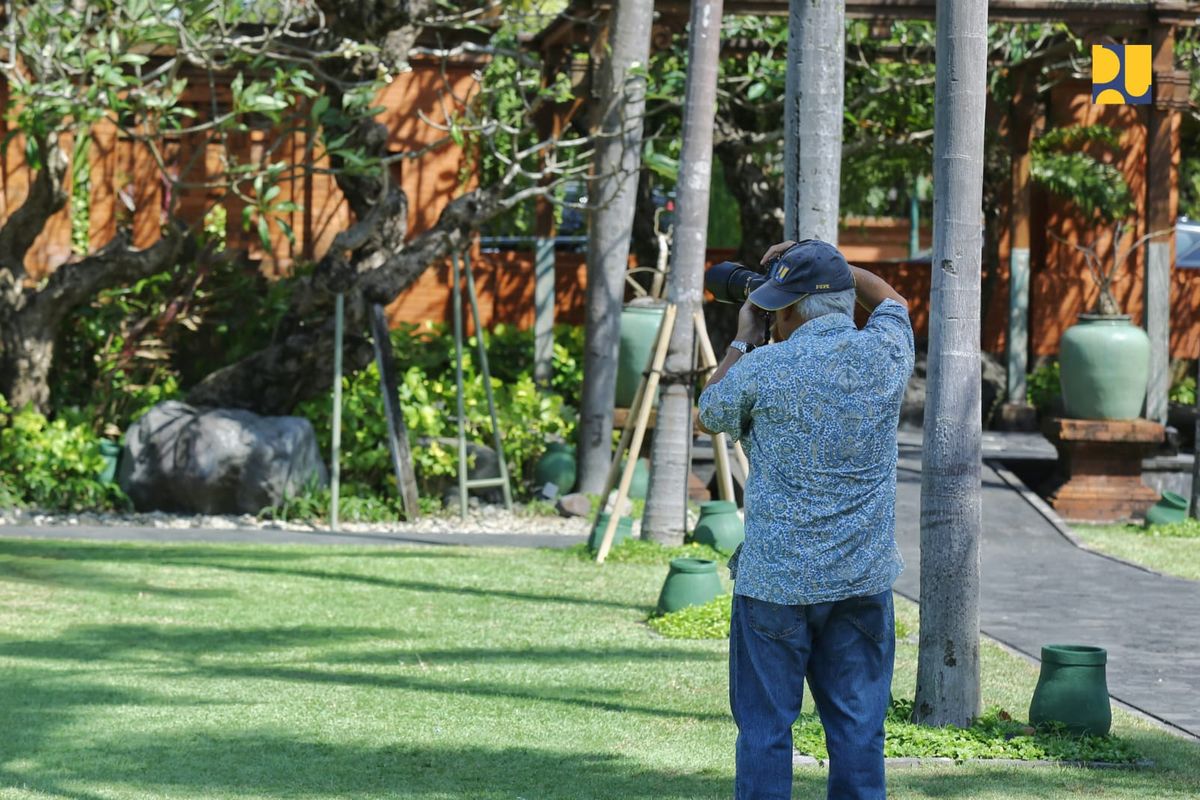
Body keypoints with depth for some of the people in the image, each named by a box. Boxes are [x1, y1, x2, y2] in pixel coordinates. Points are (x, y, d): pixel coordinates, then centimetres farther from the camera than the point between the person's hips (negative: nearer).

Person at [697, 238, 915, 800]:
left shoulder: (764, 369, -12)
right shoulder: (887, 353, -3)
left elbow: (709, 416, 9)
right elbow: (891, 299, 22)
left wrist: (744, 342, 17)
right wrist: (825, 263, 21)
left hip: (775, 579, -3)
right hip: (864, 579, 3)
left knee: (765, 727, 5)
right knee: (858, 726, 7)